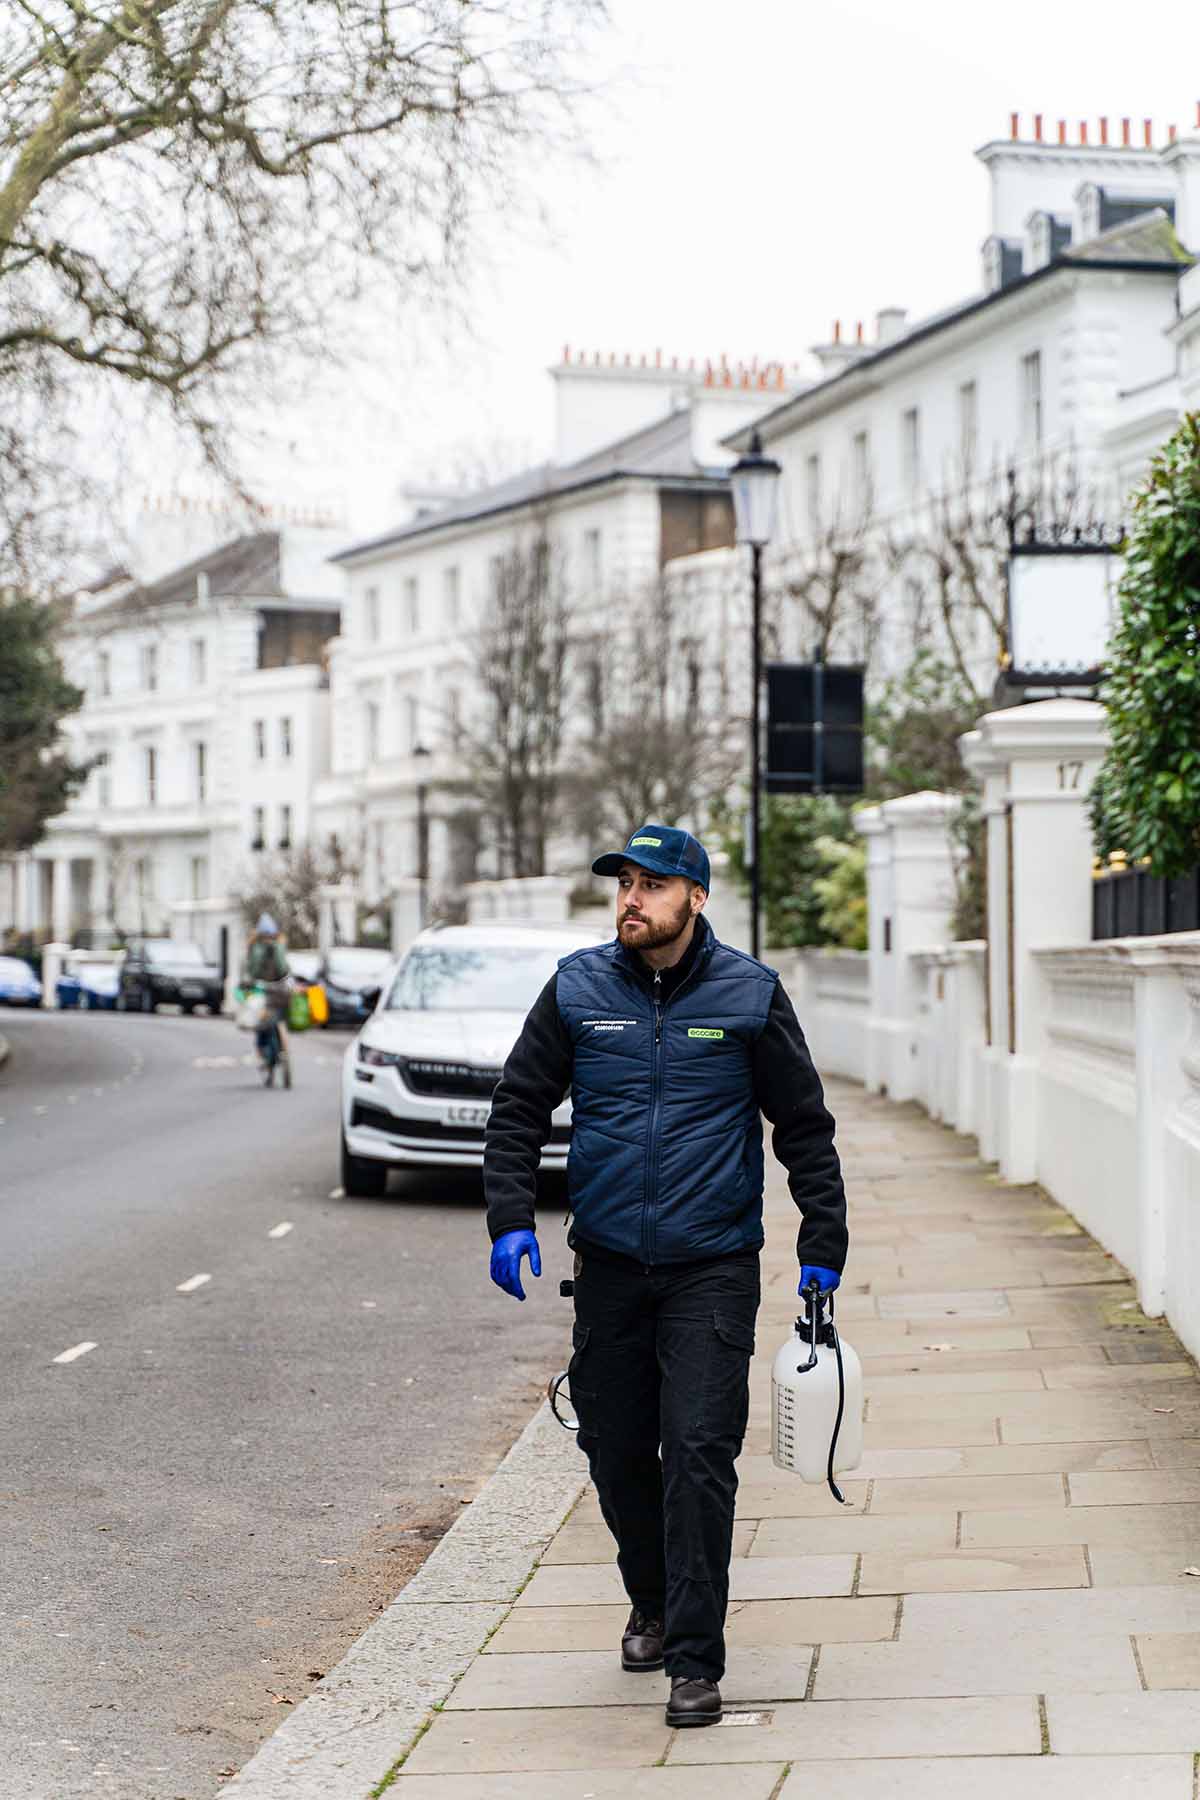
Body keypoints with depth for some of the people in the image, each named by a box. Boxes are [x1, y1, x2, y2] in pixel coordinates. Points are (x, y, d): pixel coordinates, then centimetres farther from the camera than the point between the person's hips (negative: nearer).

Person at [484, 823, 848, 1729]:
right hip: (609, 1264, 3)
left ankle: (695, 1660, -7)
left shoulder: (748, 994, -2)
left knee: (698, 1452, -11)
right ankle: (653, 1603, 35)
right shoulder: (577, 990, 2)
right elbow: (518, 1109, 8)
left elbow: (806, 1126, 5)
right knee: (616, 1450, 10)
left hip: (713, 1268, -3)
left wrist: (823, 1249, 2)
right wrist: (511, 1218, -5)